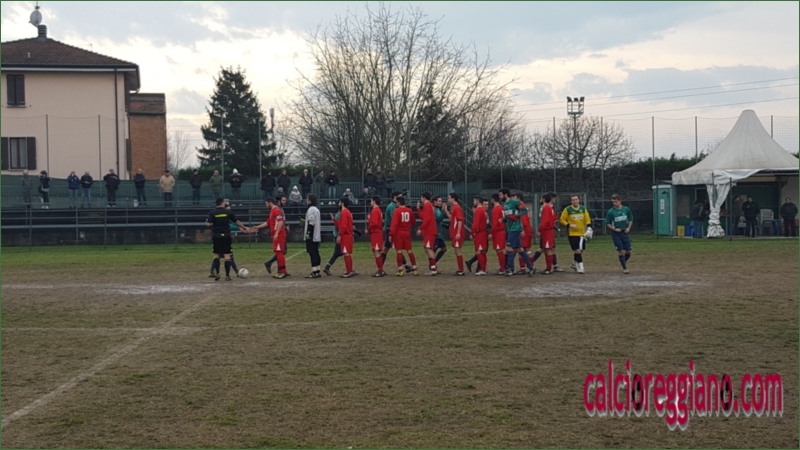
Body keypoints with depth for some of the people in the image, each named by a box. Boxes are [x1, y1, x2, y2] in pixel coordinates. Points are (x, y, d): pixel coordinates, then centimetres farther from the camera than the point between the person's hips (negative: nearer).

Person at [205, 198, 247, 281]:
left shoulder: (212, 212, -4)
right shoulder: (228, 212, -2)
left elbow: (208, 224, -11)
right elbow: (237, 221, 4)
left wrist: (206, 222, 12)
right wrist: (243, 227, 19)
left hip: (216, 236, 1)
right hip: (226, 235, 0)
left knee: (216, 255, 13)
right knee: (227, 255, 2)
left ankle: (216, 273, 3)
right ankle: (227, 275, 0)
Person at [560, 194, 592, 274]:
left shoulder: (583, 209, 6)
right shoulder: (567, 210, -5)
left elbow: (587, 219, 8)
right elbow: (562, 220, -1)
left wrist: (589, 227, -9)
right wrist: (569, 225, -15)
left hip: (582, 233, 5)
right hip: (573, 234, -5)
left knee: (581, 250, 12)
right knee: (577, 251, -12)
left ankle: (574, 264, 34)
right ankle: (580, 267, -5)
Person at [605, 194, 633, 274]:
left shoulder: (626, 209, -1)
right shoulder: (611, 212, -7)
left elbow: (630, 219, 11)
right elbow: (607, 224, 0)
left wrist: (628, 228, -4)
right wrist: (614, 229, -14)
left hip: (625, 233, 3)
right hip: (616, 234, -2)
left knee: (628, 252, 4)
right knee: (622, 251, -6)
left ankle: (624, 262, 34)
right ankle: (624, 268, 8)